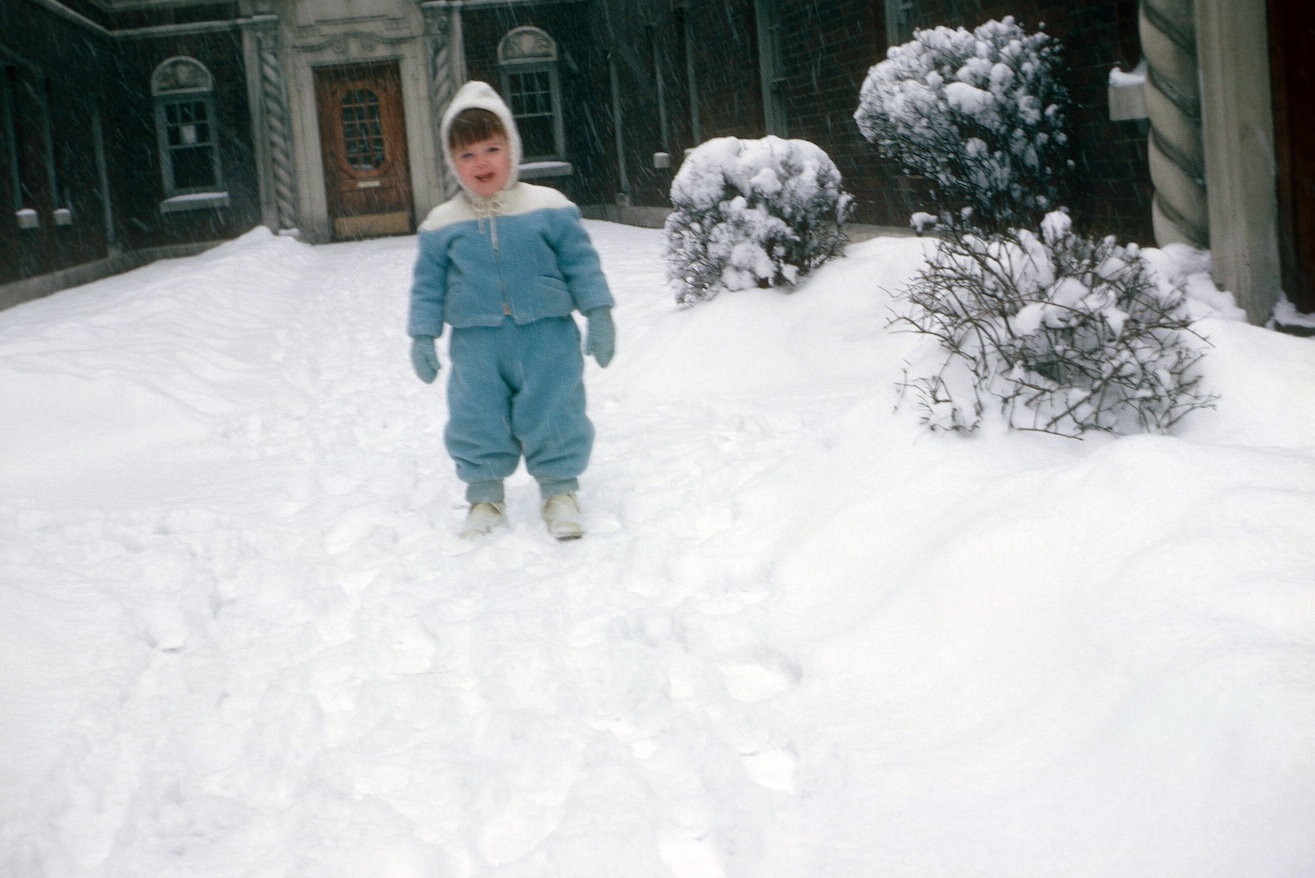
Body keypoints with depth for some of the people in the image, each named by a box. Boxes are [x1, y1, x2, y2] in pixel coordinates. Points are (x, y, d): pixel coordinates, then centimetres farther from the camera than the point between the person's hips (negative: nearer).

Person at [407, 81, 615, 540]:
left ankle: (560, 489, 20)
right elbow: (428, 284, 8)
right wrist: (422, 335, 6)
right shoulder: (441, 224, 0)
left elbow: (582, 264, 2)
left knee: (554, 413, 2)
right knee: (476, 420, 5)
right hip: (476, 343, 1)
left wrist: (599, 314, 0)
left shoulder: (550, 208, -3)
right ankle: (484, 493, 23)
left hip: (547, 337, -1)